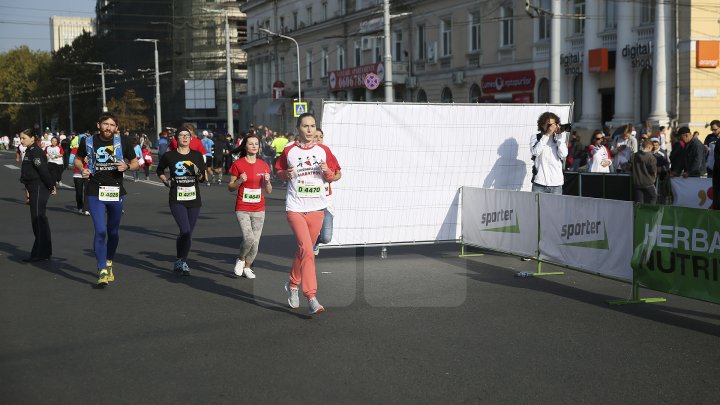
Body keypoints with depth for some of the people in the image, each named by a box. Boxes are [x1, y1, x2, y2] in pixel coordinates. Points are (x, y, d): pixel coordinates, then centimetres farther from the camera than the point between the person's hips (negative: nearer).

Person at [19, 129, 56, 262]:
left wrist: (51, 185, -17)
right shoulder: (30, 151, 17)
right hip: (35, 189, 10)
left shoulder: (35, 152, -14)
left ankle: (40, 253, -5)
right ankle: (44, 252, 20)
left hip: (40, 189, -10)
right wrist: (28, 189, 19)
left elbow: (43, 170, -21)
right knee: (40, 220, 13)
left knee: (38, 220, -8)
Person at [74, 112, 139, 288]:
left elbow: (136, 163, 9)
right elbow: (78, 159, 16)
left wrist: (127, 166, -13)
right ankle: (102, 271, -8)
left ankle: (109, 263, 37)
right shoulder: (88, 142, 0)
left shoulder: (122, 142, 0)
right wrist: (82, 169, -5)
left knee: (113, 232, 14)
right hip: (95, 194, -2)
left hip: (116, 193, 2)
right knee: (100, 231, -13)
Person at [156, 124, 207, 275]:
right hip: (177, 200, -3)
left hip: (194, 200, 3)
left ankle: (178, 262, 26)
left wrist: (198, 173, -14)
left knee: (187, 233, 10)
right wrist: (166, 181, 2)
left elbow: (203, 179, 7)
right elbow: (159, 170, 18)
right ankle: (182, 262, -1)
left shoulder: (197, 156, 3)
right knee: (186, 231, -17)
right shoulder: (169, 156, -1)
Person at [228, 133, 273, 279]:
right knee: (249, 238, -18)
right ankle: (240, 259, 11)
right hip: (242, 209, -3)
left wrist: (267, 181, -10)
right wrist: (239, 181, -17)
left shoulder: (263, 165, 6)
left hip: (259, 210, 4)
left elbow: (268, 191, 10)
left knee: (255, 242, 3)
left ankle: (247, 267, 24)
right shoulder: (238, 164, -3)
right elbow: (230, 188, 2)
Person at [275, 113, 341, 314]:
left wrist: (327, 171, -11)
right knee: (307, 249, -15)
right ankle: (311, 297, -16)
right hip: (295, 207, -3)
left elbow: (331, 178, 11)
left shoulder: (323, 151, 5)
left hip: (317, 207, 3)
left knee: (304, 249, 13)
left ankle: (292, 284, 36)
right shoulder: (289, 151, 1)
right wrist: (287, 174, -10)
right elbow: (280, 173, 12)